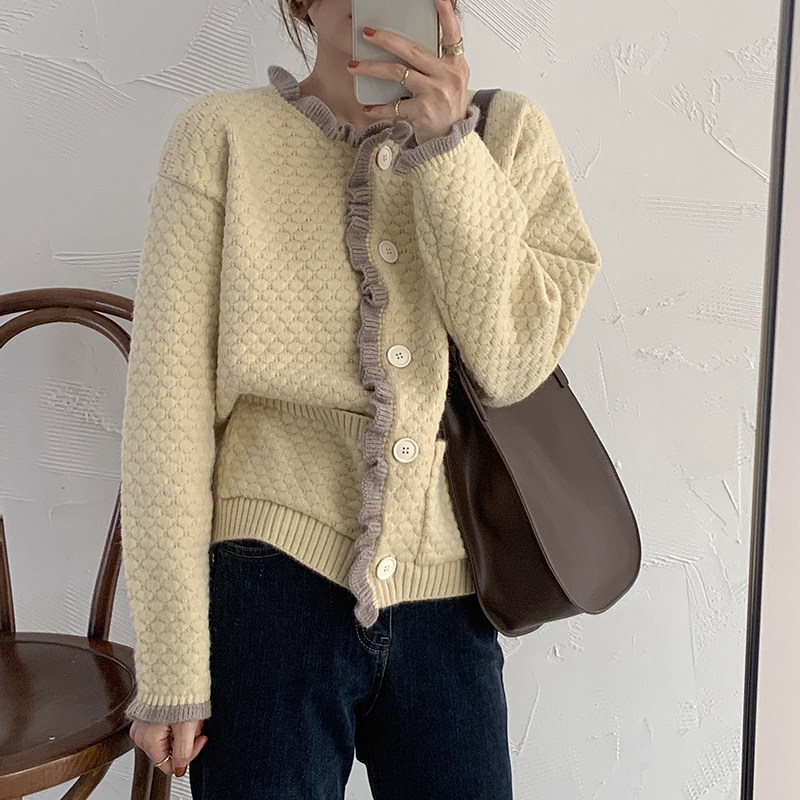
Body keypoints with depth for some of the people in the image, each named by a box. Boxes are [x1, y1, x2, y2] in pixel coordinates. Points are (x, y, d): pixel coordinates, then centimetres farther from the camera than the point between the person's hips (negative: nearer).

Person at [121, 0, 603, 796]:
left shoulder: (507, 132, 3)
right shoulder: (222, 134, -4)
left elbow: (512, 363, -7)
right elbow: (166, 403, -6)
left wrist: (447, 145, -16)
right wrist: (170, 666, -8)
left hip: (449, 608, 3)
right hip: (274, 584, -2)